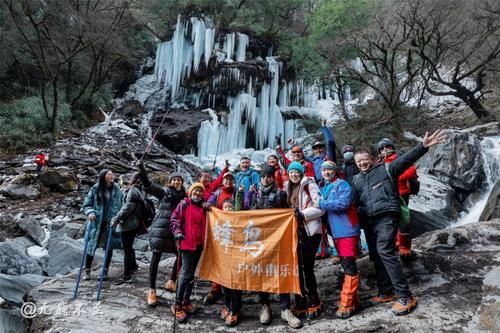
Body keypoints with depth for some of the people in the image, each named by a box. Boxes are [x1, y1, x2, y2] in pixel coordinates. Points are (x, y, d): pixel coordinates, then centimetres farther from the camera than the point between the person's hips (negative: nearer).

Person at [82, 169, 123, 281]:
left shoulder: (117, 190, 2)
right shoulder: (95, 189, -3)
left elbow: (123, 205, 3)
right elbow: (87, 204, 2)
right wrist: (90, 213, -16)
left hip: (111, 223, 1)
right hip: (97, 222, -1)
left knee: (109, 247, 6)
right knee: (92, 245, 3)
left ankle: (105, 272, 19)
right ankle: (87, 271, 20)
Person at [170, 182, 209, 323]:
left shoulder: (204, 207, 12)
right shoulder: (184, 204, -3)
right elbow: (174, 219, -7)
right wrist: (177, 231, -21)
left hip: (199, 244, 6)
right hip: (186, 243, -6)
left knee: (192, 273, 14)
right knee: (186, 273, -10)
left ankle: (186, 301, 26)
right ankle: (177, 305, 0)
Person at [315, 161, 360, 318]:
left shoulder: (342, 184, -6)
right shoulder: (322, 187, 16)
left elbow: (343, 203, -21)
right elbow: (324, 209, 20)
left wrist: (321, 204, -18)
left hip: (347, 230, -8)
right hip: (336, 231, 8)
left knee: (349, 266, -7)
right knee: (346, 265, 13)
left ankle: (347, 304, -3)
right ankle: (352, 300, 22)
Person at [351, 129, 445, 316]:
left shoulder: (385, 169, 4)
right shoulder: (356, 180, 20)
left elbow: (406, 159, -10)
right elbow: (352, 201, 22)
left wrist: (423, 146, -24)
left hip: (386, 216, -7)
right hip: (368, 221, 7)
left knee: (385, 251, -20)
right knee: (375, 256, 9)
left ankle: (405, 296, -15)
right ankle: (386, 293, 23)